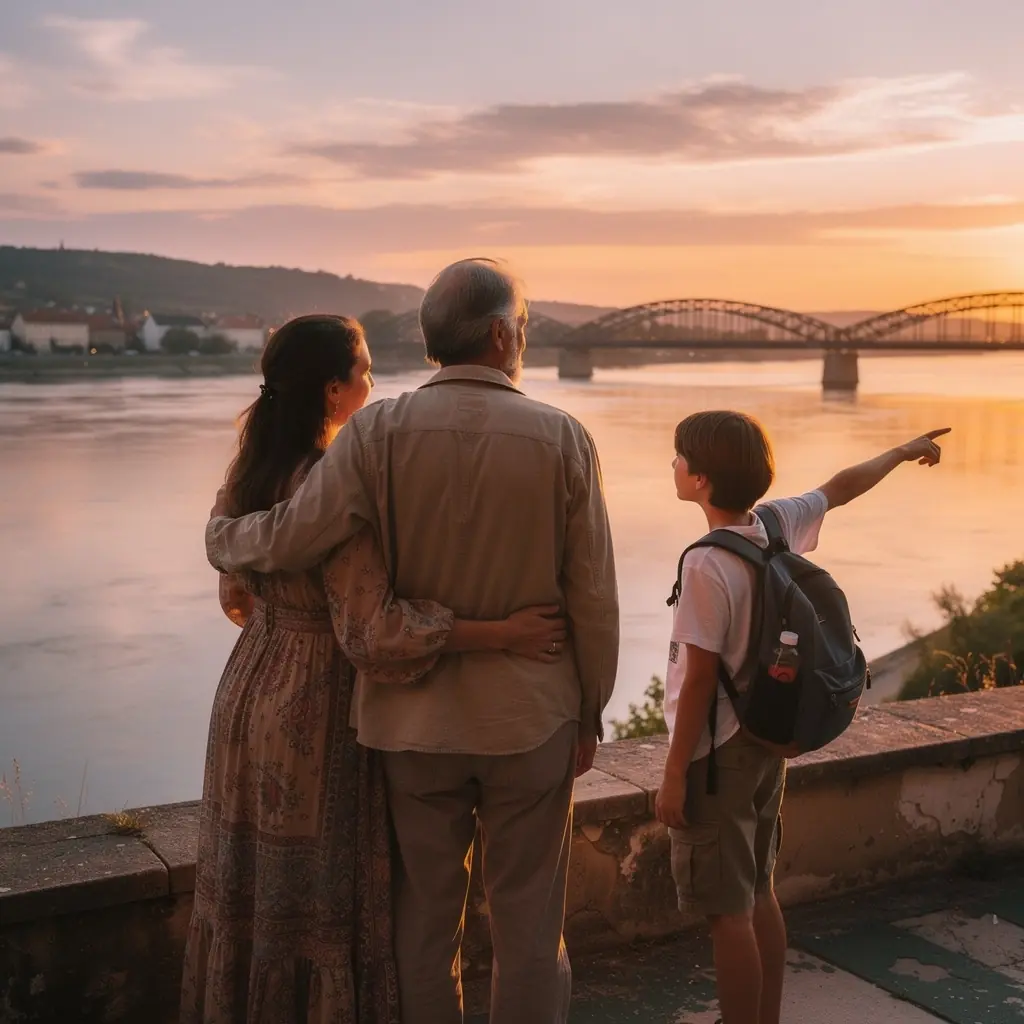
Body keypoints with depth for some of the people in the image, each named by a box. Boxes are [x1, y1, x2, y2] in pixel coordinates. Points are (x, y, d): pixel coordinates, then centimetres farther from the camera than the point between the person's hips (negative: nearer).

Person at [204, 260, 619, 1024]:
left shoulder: (379, 431, -10)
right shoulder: (561, 438, -9)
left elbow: (291, 539, -12)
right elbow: (594, 598, -6)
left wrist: (220, 535, 11)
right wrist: (590, 713, 7)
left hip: (415, 717, 1)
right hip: (530, 717, 0)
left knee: (424, 917, 15)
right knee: (529, 924, 13)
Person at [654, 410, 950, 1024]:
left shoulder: (708, 564, -22)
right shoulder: (779, 524, -1)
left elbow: (700, 679, -20)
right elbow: (841, 488, 18)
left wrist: (674, 776, -14)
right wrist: (903, 452, 36)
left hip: (718, 753, -8)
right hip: (768, 742, 8)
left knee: (729, 912, 1)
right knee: (759, 894, 19)